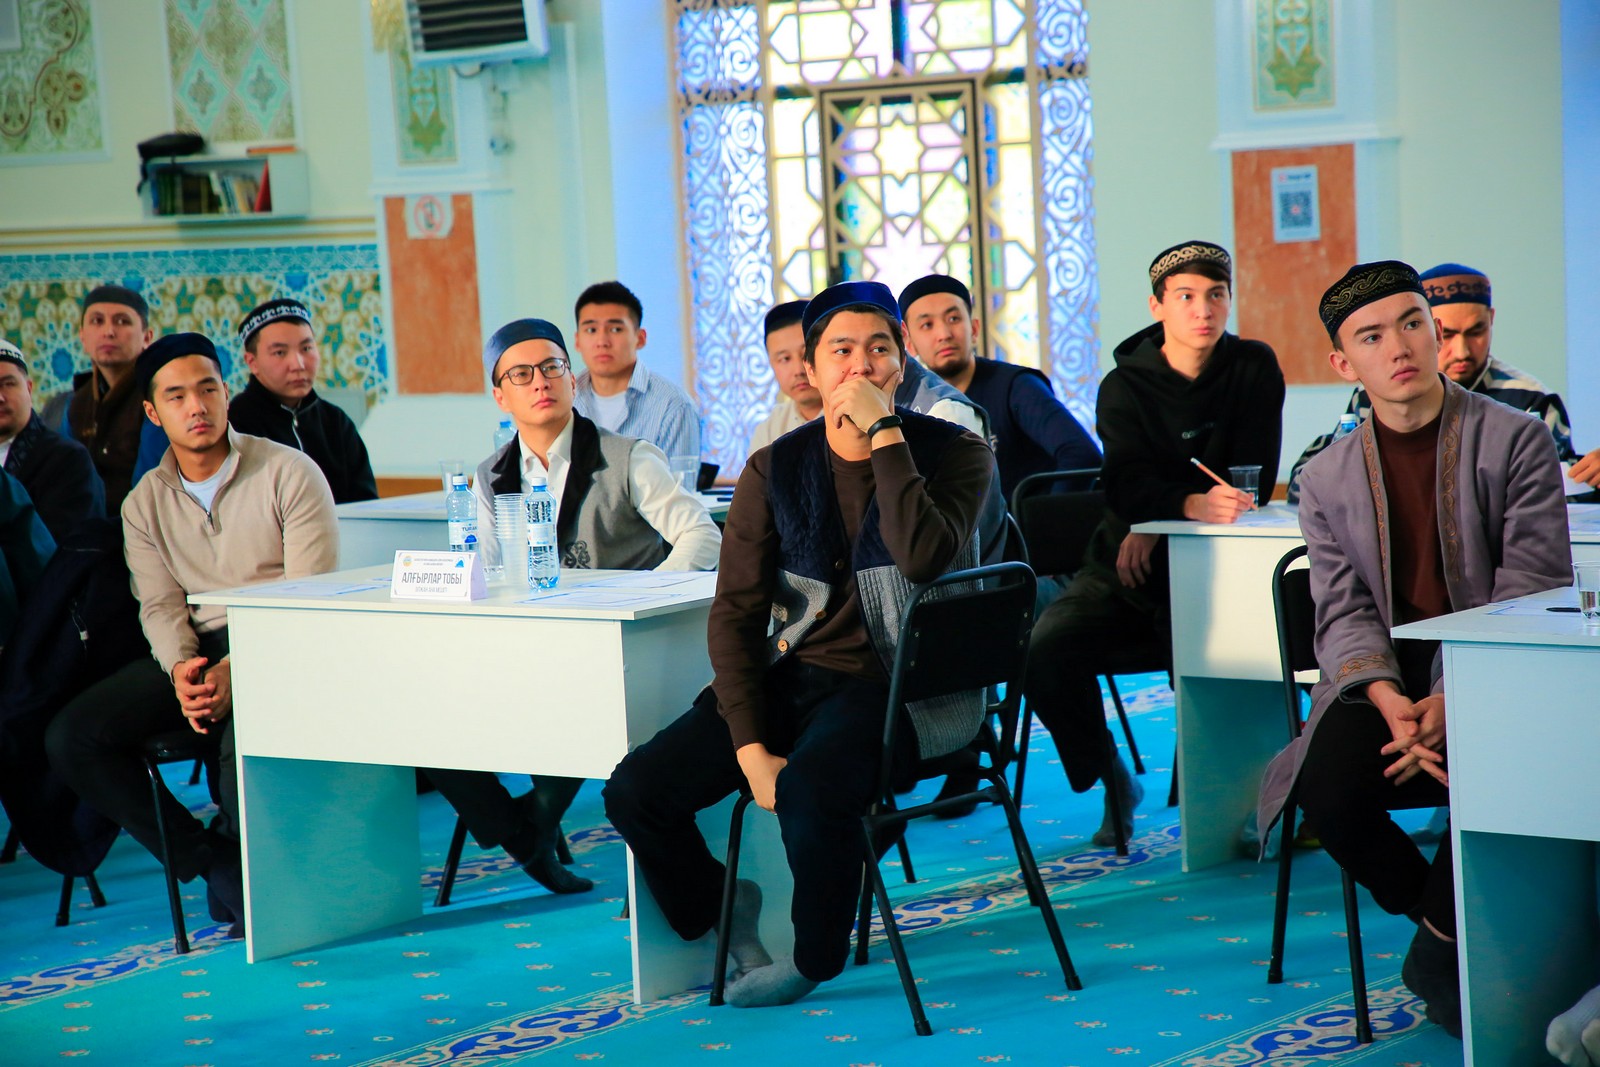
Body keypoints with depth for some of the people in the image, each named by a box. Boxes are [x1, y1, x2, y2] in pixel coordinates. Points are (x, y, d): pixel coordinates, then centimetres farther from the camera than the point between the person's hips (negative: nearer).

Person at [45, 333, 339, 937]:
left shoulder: (289, 474, -4)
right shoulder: (145, 503, 10)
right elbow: (160, 606, 5)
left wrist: (239, 671, -23)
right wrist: (180, 670, -19)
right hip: (197, 650, 5)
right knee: (71, 739, -13)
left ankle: (246, 857, -2)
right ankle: (215, 862, -9)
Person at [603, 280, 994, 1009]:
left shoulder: (953, 453, -4)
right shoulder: (775, 470, 3)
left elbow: (922, 556, -25)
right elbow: (735, 615, -1)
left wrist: (884, 434, -20)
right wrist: (749, 748, -12)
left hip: (897, 685, -4)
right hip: (794, 675, 4)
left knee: (809, 790, -35)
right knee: (634, 791, -11)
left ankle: (816, 957, -4)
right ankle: (719, 908, 21)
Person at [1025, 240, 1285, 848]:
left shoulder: (1254, 369, 1)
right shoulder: (1125, 385, 0)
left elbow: (1253, 482, -7)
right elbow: (1127, 484, -17)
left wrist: (1158, 522, -17)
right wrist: (1194, 505, -39)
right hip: (1127, 561, 1)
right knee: (1050, 649, -23)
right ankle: (1110, 779, 1)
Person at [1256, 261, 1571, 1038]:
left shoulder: (1518, 442, 0)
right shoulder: (1326, 481, 9)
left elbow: (1533, 592, -8)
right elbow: (1344, 614, 1)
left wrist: (1453, 701, -22)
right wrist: (1388, 701, -21)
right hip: (1386, 677, 2)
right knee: (1329, 788, -28)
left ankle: (1440, 947, -8)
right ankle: (1439, 920, 1)